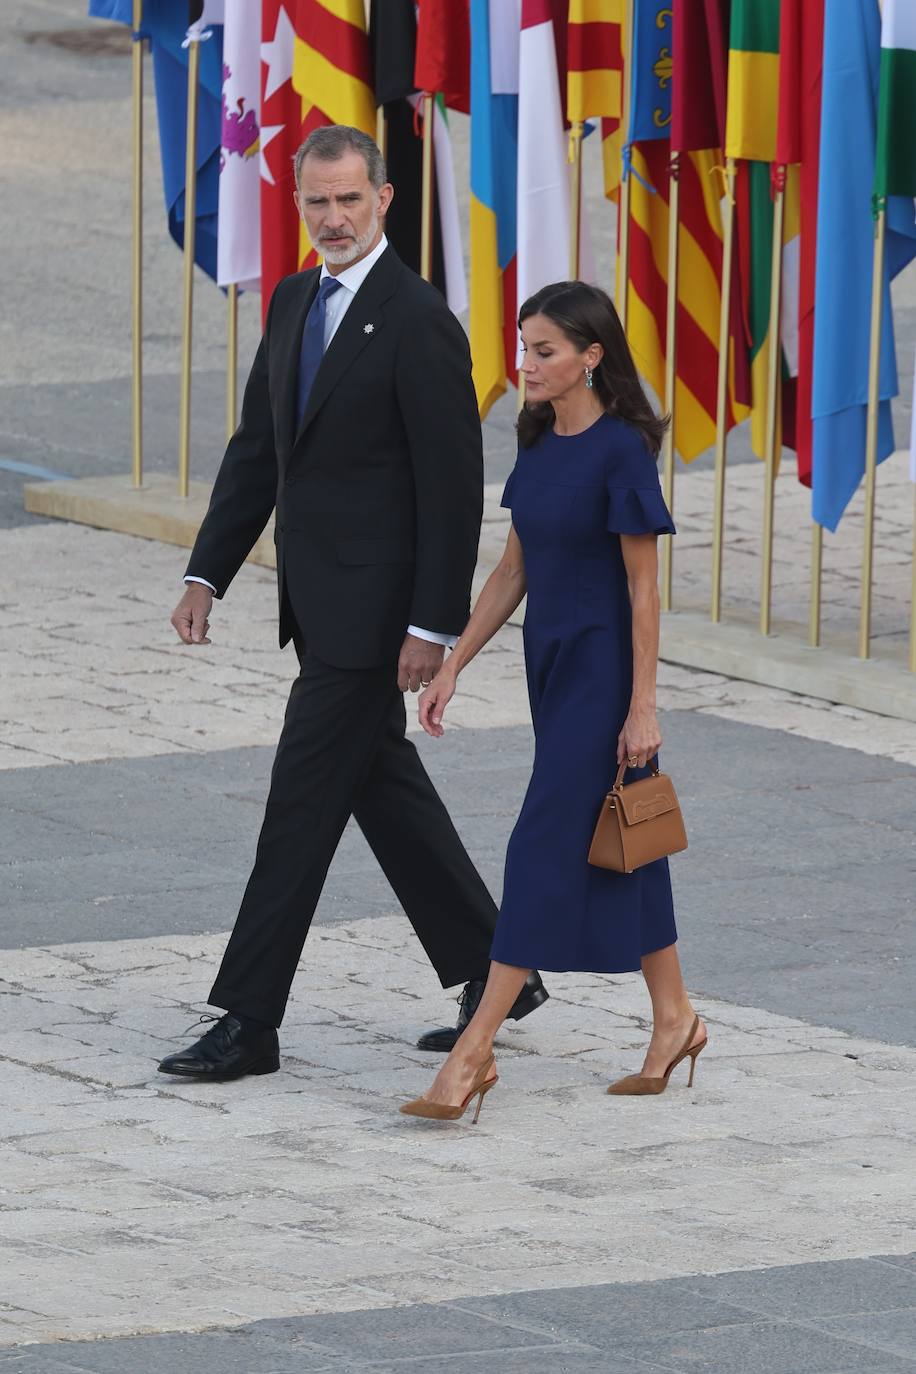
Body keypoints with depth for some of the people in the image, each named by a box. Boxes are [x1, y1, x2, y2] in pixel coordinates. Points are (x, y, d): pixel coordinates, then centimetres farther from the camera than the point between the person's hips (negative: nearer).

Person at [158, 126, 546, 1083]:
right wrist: (207, 574, 8)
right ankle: (494, 974, 28)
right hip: (318, 600, 9)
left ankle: (248, 1021, -2)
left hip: (373, 607, -9)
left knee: (303, 797, -6)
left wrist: (432, 627, -19)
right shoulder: (294, 303, 11)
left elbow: (453, 484, -16)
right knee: (381, 784, 16)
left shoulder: (418, 321, -15)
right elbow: (256, 449, 15)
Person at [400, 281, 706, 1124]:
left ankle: (475, 1052, -12)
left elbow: (644, 588, -14)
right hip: (552, 661, 9)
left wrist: (643, 705, -14)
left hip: (603, 667, -9)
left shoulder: (620, 451, -15)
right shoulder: (541, 445, 8)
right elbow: (514, 571, 14)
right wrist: (453, 667, 13)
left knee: (547, 845, -9)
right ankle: (674, 1020, 26)